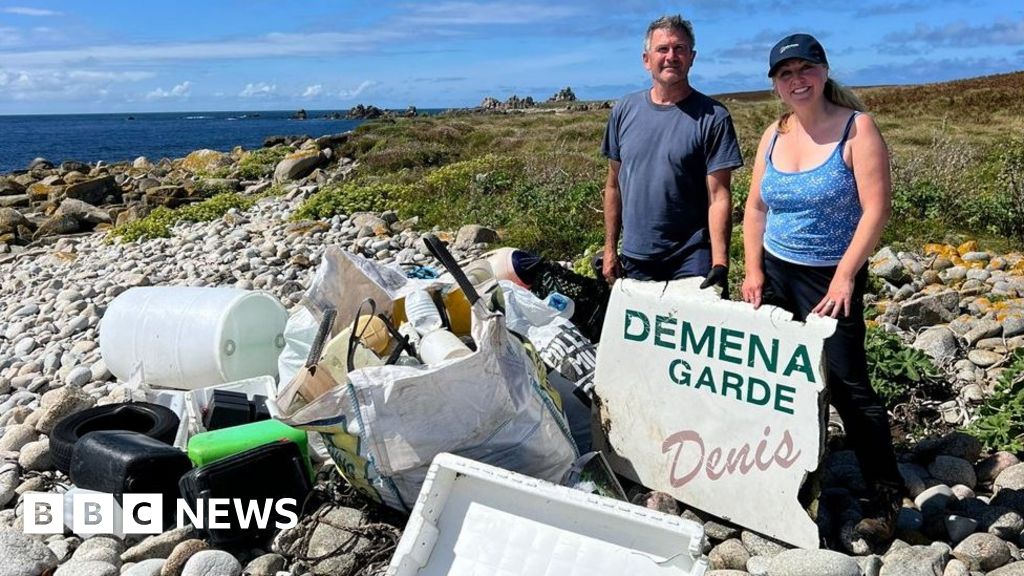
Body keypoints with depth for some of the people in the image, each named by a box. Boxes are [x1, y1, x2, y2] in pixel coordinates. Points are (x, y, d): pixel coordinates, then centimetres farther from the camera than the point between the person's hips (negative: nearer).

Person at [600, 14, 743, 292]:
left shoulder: (712, 117, -7)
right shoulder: (624, 110, 4)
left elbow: (718, 196, -10)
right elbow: (614, 185, 9)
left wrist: (720, 264, -18)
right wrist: (610, 249, 8)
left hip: (692, 259, -3)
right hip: (634, 259, 4)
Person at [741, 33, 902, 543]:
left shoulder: (856, 128, -10)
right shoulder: (774, 134, 6)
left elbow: (876, 208, -16)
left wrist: (845, 276, -20)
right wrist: (753, 270, 1)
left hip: (831, 278, -5)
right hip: (775, 272, 6)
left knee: (847, 385, -5)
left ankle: (886, 495, 10)